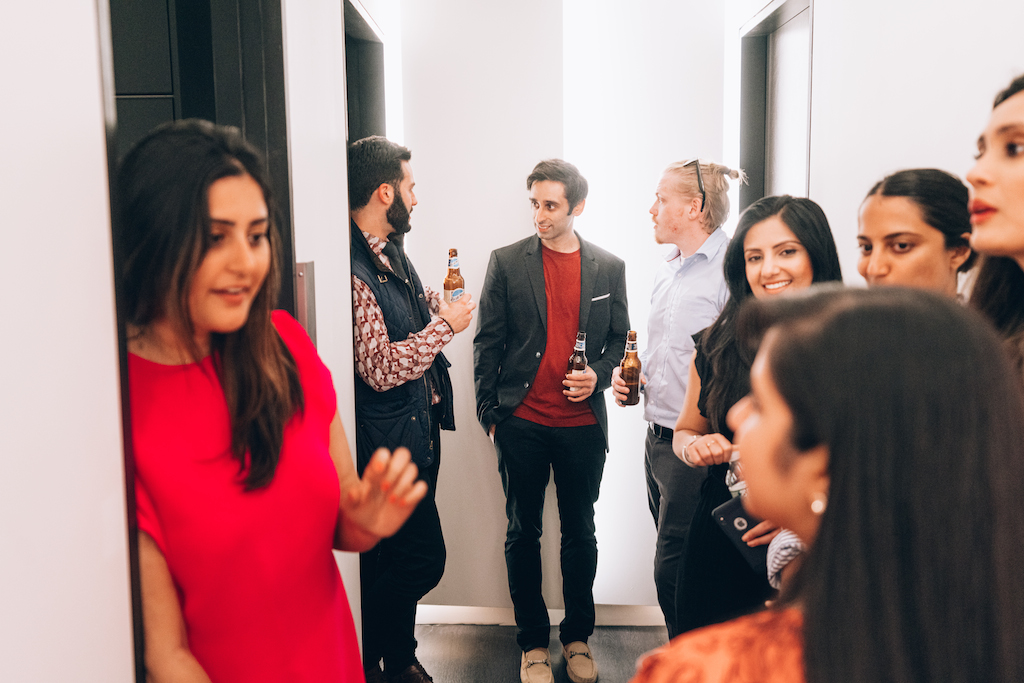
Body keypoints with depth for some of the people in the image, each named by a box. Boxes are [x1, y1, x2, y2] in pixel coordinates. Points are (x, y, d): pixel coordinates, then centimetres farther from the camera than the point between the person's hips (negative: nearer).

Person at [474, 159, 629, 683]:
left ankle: (577, 637, 30)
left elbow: (620, 340, 11)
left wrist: (598, 376, -8)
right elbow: (487, 343, 2)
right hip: (521, 424, -1)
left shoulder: (609, 267, 4)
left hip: (583, 424, 1)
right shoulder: (507, 262, 0)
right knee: (523, 533, 9)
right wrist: (490, 413, 0)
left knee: (580, 533, 12)